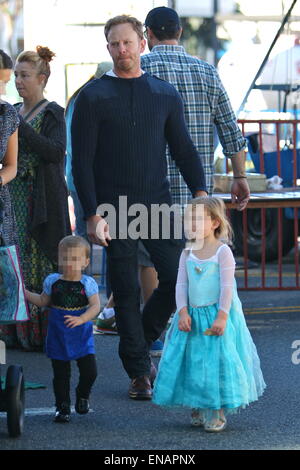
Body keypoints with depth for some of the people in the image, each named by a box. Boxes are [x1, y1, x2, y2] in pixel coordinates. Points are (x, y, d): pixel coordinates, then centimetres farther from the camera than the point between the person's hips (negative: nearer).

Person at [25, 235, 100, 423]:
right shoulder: (53, 281, 1)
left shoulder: (88, 283, -8)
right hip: (58, 336, 2)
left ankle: (83, 396, 26)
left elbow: (95, 306, -14)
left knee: (90, 371, -4)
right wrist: (24, 293, 6)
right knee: (61, 374, 6)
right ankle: (62, 407, 18)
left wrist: (81, 319, -28)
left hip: (82, 336, -2)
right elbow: (43, 301, 15)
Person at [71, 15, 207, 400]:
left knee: (178, 277, -5)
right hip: (114, 211, -3)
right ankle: (139, 372, 8)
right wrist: (92, 215, -10)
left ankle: (142, 339, 20)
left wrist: (200, 191, -2)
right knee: (126, 292, 0)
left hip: (158, 205, 3)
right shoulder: (93, 97, 1)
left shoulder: (165, 94, 10)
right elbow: (81, 161, -2)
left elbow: (183, 148, 14)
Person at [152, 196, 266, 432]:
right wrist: (183, 312, -10)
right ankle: (198, 410, 16)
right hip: (192, 317, 5)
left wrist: (221, 317, -20)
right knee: (192, 362, 5)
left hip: (217, 314, -5)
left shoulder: (223, 251, -8)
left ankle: (217, 414, 4)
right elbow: (181, 285, 4)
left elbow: (227, 287, -13)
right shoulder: (188, 254, 7)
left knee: (217, 361, -5)